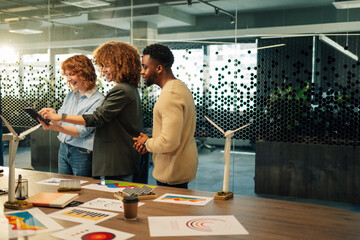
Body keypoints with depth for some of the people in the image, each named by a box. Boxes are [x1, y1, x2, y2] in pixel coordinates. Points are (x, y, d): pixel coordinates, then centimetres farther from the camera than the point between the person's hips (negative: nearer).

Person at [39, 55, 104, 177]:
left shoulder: (98, 100, -14)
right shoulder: (70, 95, 9)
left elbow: (82, 131, -20)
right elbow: (60, 120, 13)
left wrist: (55, 127, -30)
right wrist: (53, 114, -9)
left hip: (82, 154, -6)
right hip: (63, 149, 7)